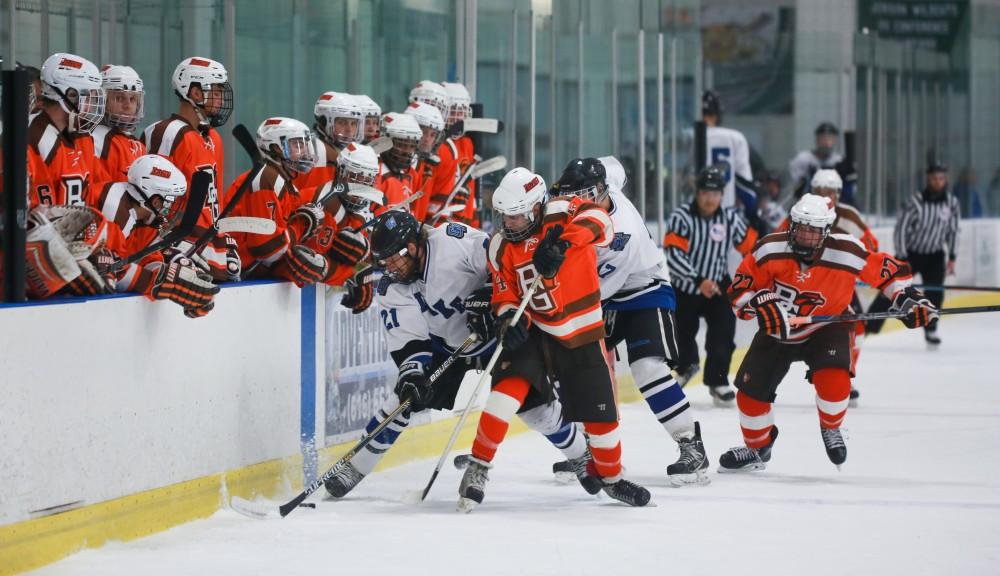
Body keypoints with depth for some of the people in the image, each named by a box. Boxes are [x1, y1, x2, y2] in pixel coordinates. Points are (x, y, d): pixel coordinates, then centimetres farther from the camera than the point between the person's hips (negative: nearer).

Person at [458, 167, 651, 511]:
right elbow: (505, 293, 1)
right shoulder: (501, 246, -4)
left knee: (601, 412, 5)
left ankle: (611, 477, 31)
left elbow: (599, 223, -37)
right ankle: (478, 467, -11)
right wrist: (509, 318, -20)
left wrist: (562, 242, -52)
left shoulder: (561, 213, -18)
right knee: (508, 388, -21)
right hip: (533, 330, 2)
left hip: (582, 333, -2)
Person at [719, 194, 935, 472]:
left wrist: (907, 297, -17)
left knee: (833, 378, -28)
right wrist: (762, 305, -30)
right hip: (777, 329, 2)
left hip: (826, 327, -2)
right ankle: (757, 448, 30)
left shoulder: (846, 253, -23)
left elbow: (885, 268, -10)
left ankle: (830, 429, 5)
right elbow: (741, 287, -13)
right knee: (751, 391, 1)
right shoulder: (771, 249, -21)